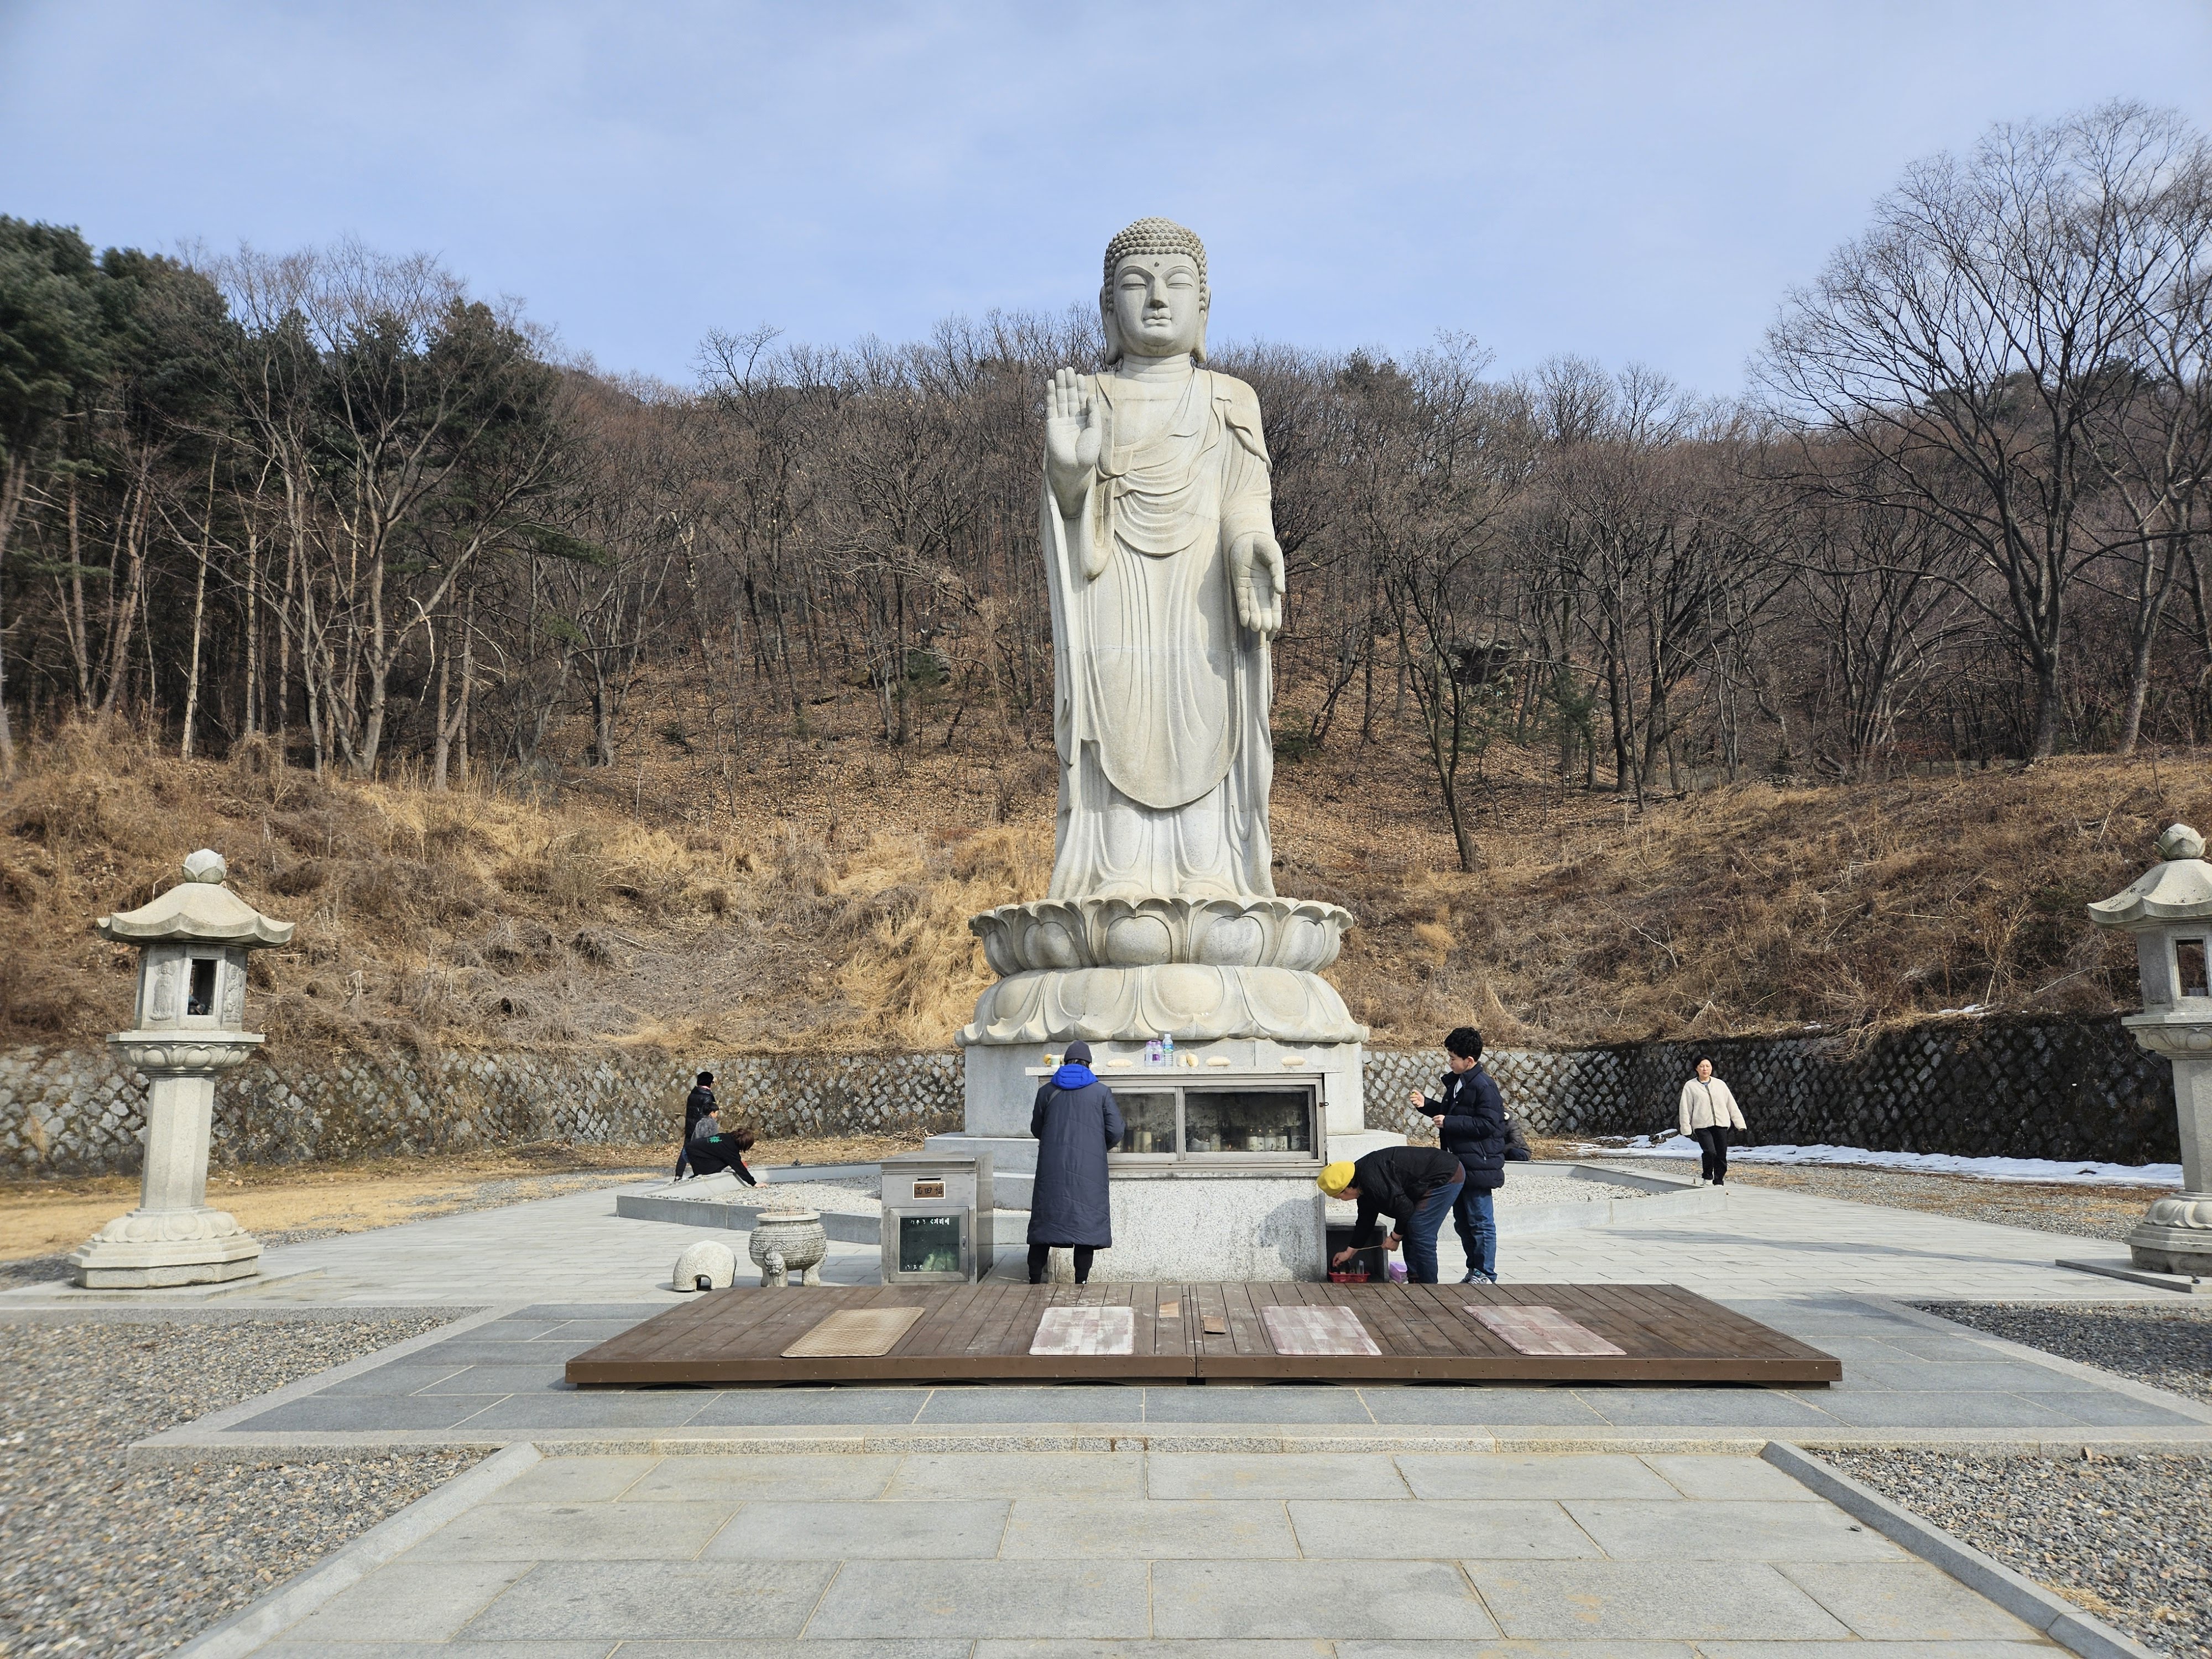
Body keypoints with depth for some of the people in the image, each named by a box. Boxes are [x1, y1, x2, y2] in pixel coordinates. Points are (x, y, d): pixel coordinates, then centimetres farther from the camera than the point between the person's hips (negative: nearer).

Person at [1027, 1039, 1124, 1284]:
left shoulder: (1048, 1090, 6)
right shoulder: (1101, 1092, 1)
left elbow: (1036, 1129, 14)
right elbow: (1116, 1132, 0)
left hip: (1051, 1169, 2)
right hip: (1088, 1170, -2)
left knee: (1045, 1218, 8)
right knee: (1086, 1221, 3)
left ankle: (1035, 1278, 10)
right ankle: (1082, 1280, 1)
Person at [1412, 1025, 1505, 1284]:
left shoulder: (1484, 1087, -16)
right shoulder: (1455, 1082, 13)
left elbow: (1487, 1124, -21)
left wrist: (1449, 1123, -21)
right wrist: (1426, 1105, 8)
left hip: (1477, 1166, -10)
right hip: (1457, 1164, 10)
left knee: (1480, 1221, -2)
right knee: (1462, 1221, 15)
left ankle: (1485, 1274, 6)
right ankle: (1474, 1270, 25)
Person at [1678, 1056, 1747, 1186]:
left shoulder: (1720, 1084, 13)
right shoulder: (1690, 1086, 5)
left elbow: (1732, 1104, 14)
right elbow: (1685, 1108, 3)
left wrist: (1740, 1122, 9)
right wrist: (1686, 1127, -3)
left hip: (1721, 1124, 3)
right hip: (1702, 1126, -3)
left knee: (1721, 1156, 1)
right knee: (1710, 1152, -20)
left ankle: (1719, 1183, 17)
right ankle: (1707, 1178, 4)